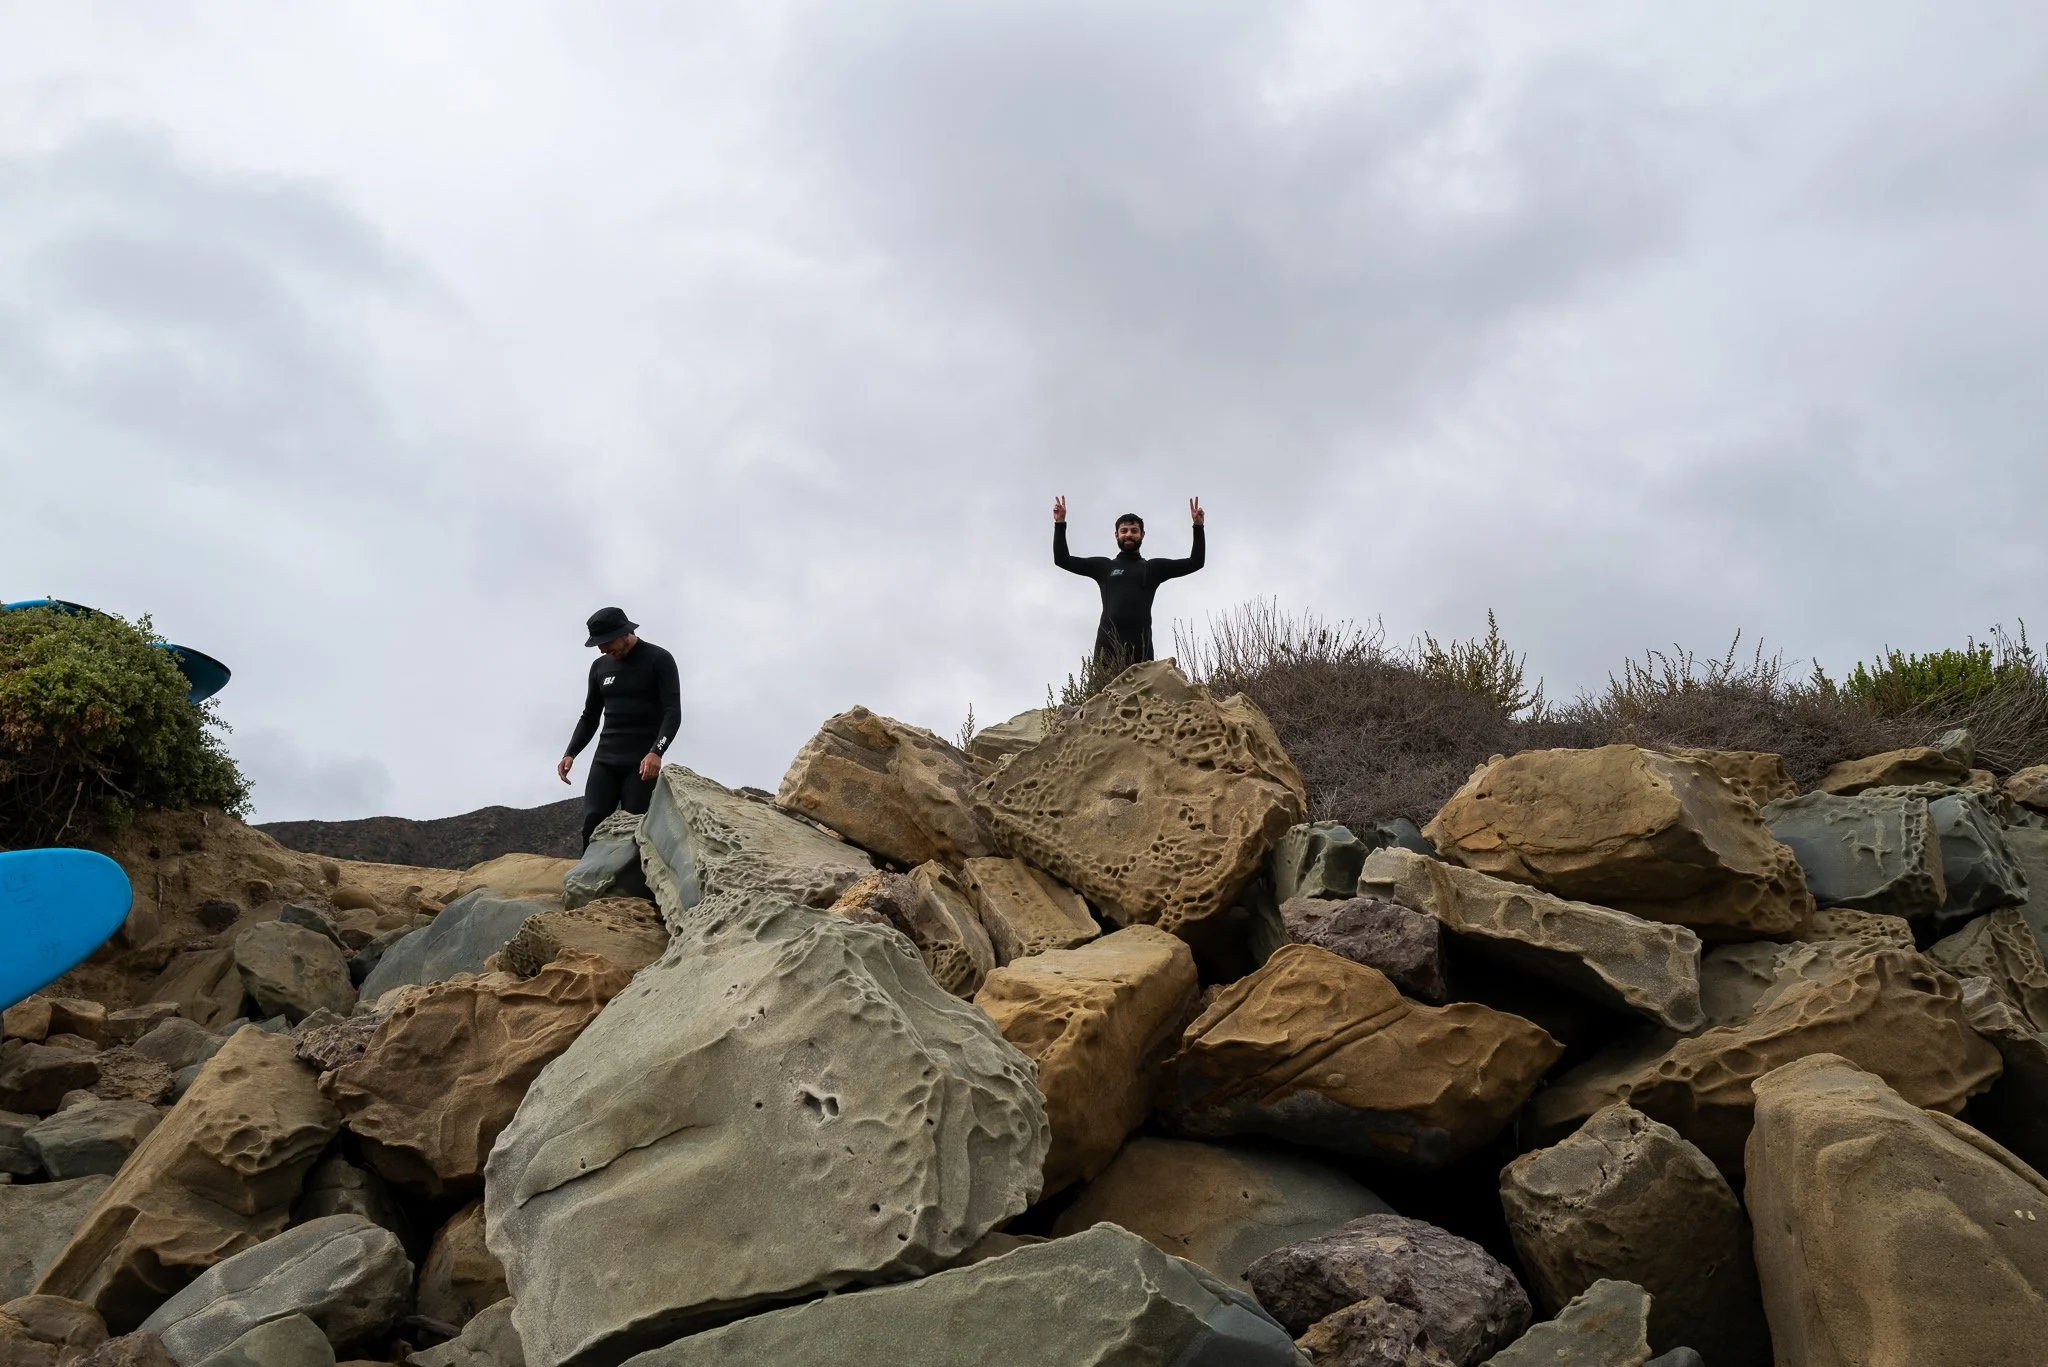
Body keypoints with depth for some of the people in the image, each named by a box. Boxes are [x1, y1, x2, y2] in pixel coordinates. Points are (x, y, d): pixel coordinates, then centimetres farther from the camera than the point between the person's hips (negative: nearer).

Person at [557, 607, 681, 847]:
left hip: (641, 762, -5)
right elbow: (590, 717, 21)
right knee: (592, 825, -10)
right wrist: (570, 753, 4)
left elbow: (673, 712, -11)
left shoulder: (659, 660, -3)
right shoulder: (600, 666, 14)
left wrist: (656, 752, -27)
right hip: (604, 760, 5)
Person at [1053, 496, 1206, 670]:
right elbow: (1062, 560, 21)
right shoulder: (1104, 566, 22)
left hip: (1140, 642, 0)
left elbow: (1195, 562, 21)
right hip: (1108, 641, 0)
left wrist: (1198, 526, 12)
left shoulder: (1153, 568, 23)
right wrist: (1060, 524, 13)